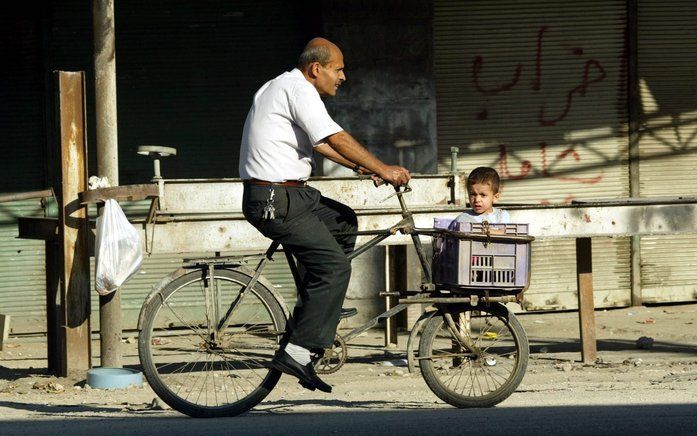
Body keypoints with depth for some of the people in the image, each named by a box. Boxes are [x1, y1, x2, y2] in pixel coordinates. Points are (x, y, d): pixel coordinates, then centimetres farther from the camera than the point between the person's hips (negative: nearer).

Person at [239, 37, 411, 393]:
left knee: (343, 222, 23)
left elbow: (320, 143, 28)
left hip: (289, 194, 10)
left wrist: (361, 168, 22)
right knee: (335, 266, -13)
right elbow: (336, 139, -19)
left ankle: (319, 304, 19)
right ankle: (295, 353, -16)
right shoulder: (297, 88, -13)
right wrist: (383, 170, -15)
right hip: (275, 202, -10)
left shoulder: (283, 86, 20)